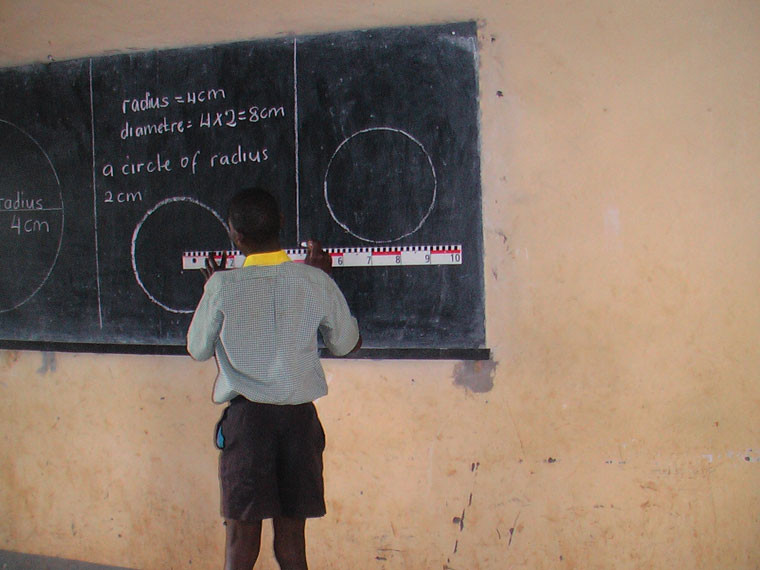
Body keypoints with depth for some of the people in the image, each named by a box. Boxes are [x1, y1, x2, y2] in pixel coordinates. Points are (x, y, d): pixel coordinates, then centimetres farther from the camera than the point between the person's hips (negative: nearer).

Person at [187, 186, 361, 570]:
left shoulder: (223, 287, -9)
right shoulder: (314, 282, -4)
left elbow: (197, 349, 5)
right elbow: (347, 344, 9)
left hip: (246, 415, -2)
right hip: (299, 416, 2)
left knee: (241, 528, 7)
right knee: (291, 531, 11)